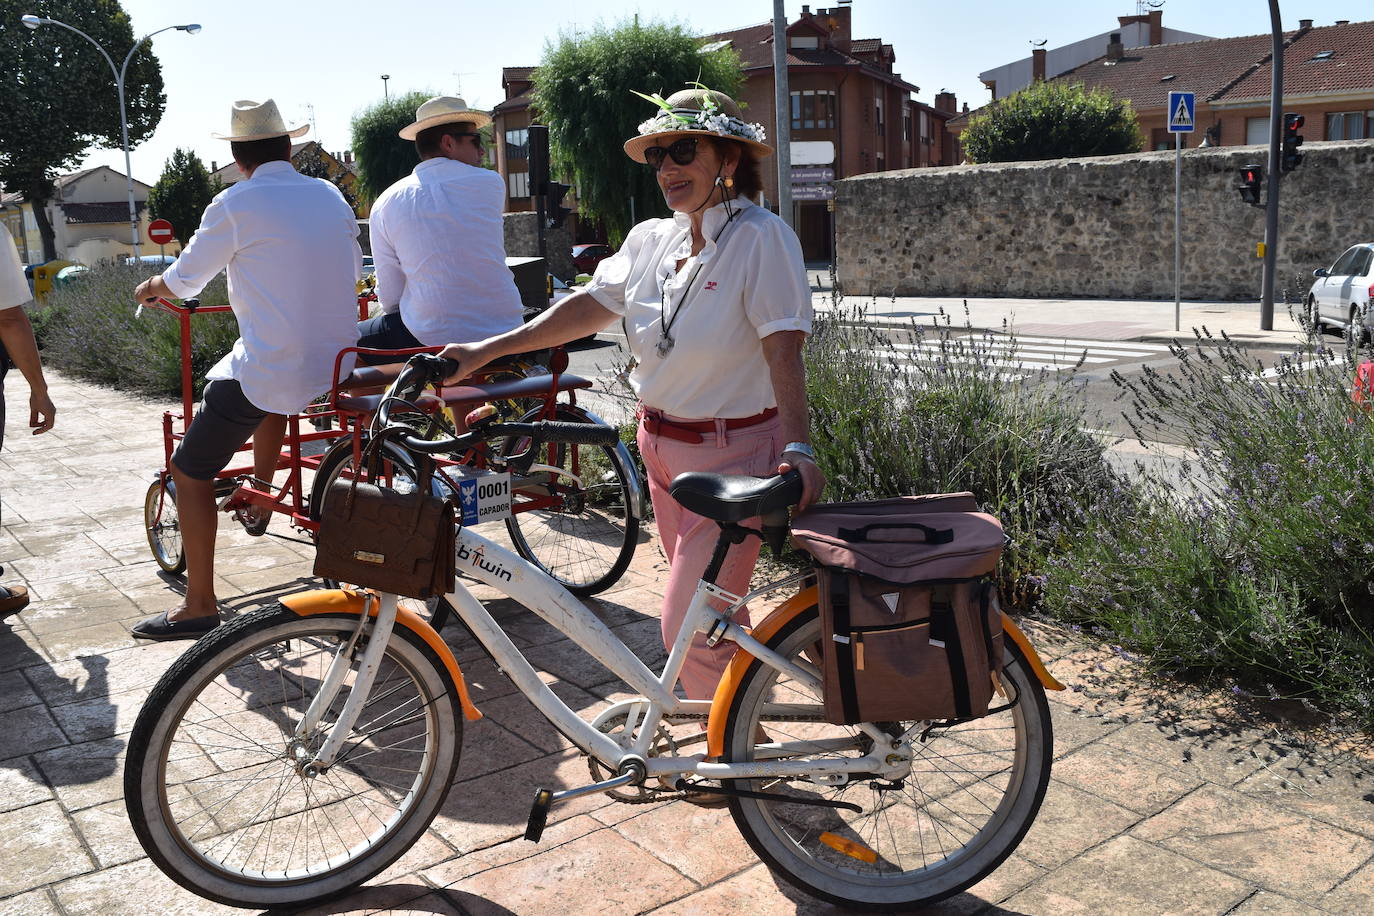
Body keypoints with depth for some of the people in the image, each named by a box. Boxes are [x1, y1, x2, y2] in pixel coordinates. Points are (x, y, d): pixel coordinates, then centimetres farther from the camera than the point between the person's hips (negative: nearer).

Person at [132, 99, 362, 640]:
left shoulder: (235, 205, -9)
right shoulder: (330, 196, 7)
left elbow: (185, 280, 3)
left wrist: (150, 287, 25)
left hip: (268, 369, -6)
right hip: (337, 363, 6)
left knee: (190, 471, 9)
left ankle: (199, 607, 10)